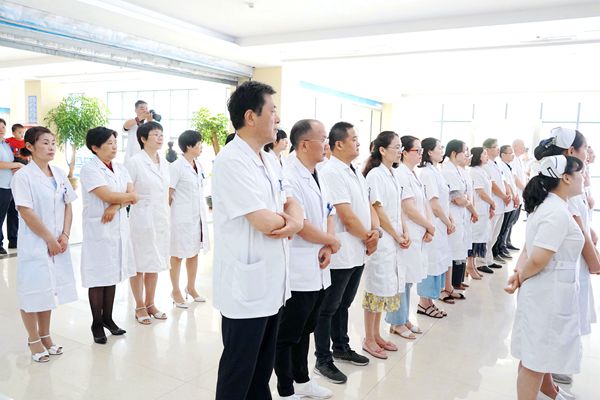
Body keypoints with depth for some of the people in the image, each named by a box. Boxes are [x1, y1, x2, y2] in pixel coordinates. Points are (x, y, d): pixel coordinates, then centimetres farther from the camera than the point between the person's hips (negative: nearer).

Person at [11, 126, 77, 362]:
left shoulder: (60, 174, 7)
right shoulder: (23, 176, -11)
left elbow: (68, 207, 8)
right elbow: (27, 213, -15)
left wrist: (64, 236, -4)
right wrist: (50, 239, -13)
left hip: (58, 244, 6)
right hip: (35, 244, -5)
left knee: (50, 289, 14)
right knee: (33, 291, 4)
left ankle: (45, 336, 29)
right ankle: (34, 340, 21)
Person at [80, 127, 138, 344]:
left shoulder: (120, 168, 11)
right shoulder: (89, 169, -9)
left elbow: (131, 194, 1)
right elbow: (107, 196, -19)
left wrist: (116, 205, -16)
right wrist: (128, 197, -4)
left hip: (119, 227, 6)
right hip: (98, 228, -6)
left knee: (113, 274, 12)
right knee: (99, 277, 1)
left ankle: (108, 318, 24)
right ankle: (97, 324, 15)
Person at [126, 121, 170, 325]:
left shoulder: (164, 163, 9)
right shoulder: (134, 162, -10)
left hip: (161, 220, 6)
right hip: (141, 220, -6)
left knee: (155, 264, 13)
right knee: (139, 265, 4)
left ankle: (150, 304, 26)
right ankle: (140, 307, 18)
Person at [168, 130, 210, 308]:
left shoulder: (198, 166, 8)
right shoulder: (176, 167, -12)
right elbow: (168, 195, -10)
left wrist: (202, 214, 12)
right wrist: (170, 216, -3)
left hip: (198, 215, 7)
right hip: (182, 218, -7)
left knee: (194, 253, 14)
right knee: (178, 255, 5)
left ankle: (191, 287, 29)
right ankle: (176, 292, 19)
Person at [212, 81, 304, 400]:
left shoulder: (265, 160, 10)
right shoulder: (231, 161, -19)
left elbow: (290, 203, 13)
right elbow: (265, 222, -25)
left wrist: (295, 222, -11)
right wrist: (285, 218, -2)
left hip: (271, 285, 8)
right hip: (245, 288, -8)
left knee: (262, 369, 22)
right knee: (238, 374, 11)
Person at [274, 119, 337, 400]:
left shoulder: (317, 176, 10)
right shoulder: (288, 177, -19)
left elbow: (328, 213, 14)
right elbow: (299, 225, -23)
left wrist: (327, 247, -3)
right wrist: (332, 241, -8)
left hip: (318, 269, 9)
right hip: (298, 272, -9)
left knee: (304, 330, 22)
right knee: (288, 335, 8)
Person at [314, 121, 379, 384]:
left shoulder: (355, 172, 13)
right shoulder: (331, 173, -16)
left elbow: (368, 205, 13)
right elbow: (347, 216, -20)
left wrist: (375, 230, -5)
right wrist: (368, 239, -8)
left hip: (358, 251, 9)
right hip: (340, 253, -9)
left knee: (343, 304, 21)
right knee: (329, 308, 5)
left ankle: (341, 348, 37)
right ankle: (323, 360, 17)